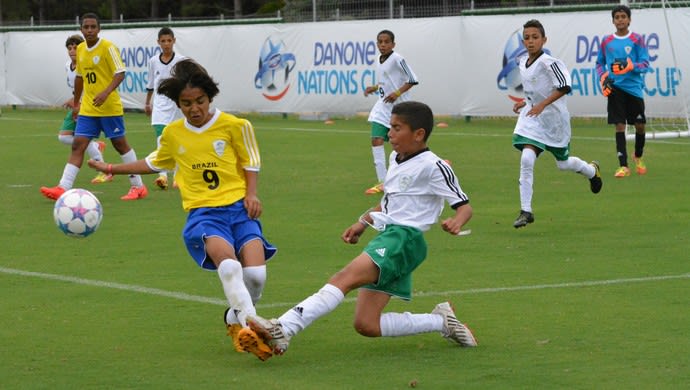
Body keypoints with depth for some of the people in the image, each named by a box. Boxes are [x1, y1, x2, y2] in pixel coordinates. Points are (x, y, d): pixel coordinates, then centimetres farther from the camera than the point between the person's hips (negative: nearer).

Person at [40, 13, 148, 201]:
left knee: (120, 144, 4)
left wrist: (106, 92, -29)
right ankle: (63, 188, -8)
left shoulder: (107, 47, -11)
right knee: (77, 145, -2)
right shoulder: (80, 49, 9)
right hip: (87, 109, 6)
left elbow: (120, 73, -15)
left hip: (109, 107, -6)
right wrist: (76, 103, 22)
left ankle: (138, 187, 16)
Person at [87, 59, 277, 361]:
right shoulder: (173, 134, 11)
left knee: (256, 273, -21)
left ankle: (236, 320, 11)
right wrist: (110, 169, 32)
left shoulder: (234, 126, 2)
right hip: (203, 213, 0)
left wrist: (251, 194, -5)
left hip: (238, 209, 0)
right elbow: (155, 163, 30)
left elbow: (251, 163, 13)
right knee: (228, 264, -33)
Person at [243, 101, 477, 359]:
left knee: (344, 278, -29)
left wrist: (456, 222, -29)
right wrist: (362, 223, 22)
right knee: (366, 325, 2)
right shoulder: (396, 159, 20)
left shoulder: (433, 167, -6)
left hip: (404, 238, -10)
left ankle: (282, 330, -43)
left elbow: (464, 206, -8)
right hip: (387, 235, 10)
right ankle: (442, 322, 14)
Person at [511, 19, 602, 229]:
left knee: (563, 164, 14)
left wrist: (542, 104, -33)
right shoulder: (523, 63, 4)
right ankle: (526, 211, -11)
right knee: (526, 160, -15)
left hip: (554, 118, -5)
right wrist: (525, 102, 10)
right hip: (531, 117, 5)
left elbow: (564, 87, -27)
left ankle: (592, 170, 50)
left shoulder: (549, 63, -20)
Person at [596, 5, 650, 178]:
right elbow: (600, 63, 18)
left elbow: (645, 64, -3)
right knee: (619, 126, -6)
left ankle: (638, 157, 33)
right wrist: (603, 77, 0)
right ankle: (623, 166, -4)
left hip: (634, 88, -1)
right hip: (615, 89, 1)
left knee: (640, 125, 5)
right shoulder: (606, 41, 8)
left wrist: (631, 66, -21)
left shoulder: (637, 39, 0)